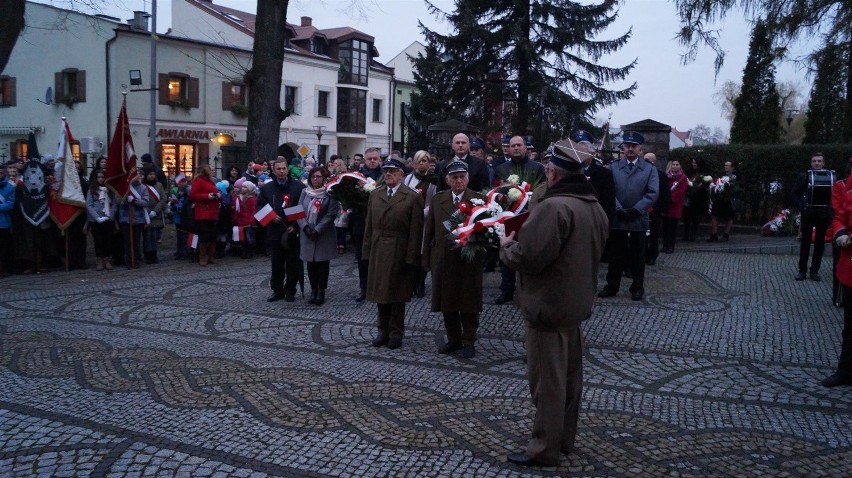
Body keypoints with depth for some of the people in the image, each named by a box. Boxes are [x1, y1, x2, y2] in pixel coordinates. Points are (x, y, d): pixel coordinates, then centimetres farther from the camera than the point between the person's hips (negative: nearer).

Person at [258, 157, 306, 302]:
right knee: (276, 263, 9)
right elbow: (259, 207, 11)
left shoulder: (299, 186, -2)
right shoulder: (266, 188, 8)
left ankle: (290, 290, 16)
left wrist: (296, 226, -13)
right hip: (275, 232, 2)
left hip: (293, 232, -2)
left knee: (293, 264, 4)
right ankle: (277, 290, 20)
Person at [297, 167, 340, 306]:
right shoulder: (305, 192, 8)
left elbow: (331, 214, -11)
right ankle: (313, 290, 17)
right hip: (307, 234, 4)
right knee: (311, 263, 7)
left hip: (324, 235, -3)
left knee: (323, 263, 2)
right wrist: (305, 226, -12)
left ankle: (321, 291, 11)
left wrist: (317, 230, -16)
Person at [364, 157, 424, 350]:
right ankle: (383, 331, 22)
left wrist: (411, 257, -13)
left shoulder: (412, 197, -5)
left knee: (397, 294, 5)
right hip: (377, 252, 4)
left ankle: (396, 333, 17)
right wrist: (367, 251, 4)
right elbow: (369, 225, 10)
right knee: (380, 292, 10)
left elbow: (416, 230, -8)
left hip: (399, 253, -4)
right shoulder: (375, 195, 9)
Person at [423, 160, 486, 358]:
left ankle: (469, 342, 18)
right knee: (447, 303, 11)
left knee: (469, 303, 5)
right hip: (443, 260, 3)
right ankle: (453, 340, 26)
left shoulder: (479, 200, -3)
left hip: (469, 260, -3)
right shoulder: (437, 200, 6)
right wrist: (427, 259, 6)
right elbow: (429, 231, 8)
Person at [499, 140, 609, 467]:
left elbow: (528, 257, -27)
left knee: (547, 381, 1)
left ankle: (544, 449, 12)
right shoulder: (595, 207, 9)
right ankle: (564, 439, 32)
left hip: (548, 306, -10)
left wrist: (506, 245, -5)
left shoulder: (554, 206, -22)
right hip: (578, 302, 10)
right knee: (570, 377, 18)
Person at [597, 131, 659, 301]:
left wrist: (635, 210, -15)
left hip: (638, 219, -1)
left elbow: (653, 193, -5)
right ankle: (612, 285, 15)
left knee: (637, 255, 8)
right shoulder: (613, 167, 7)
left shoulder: (650, 169, 4)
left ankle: (637, 287, 17)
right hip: (617, 218, 1)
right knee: (615, 254, 6)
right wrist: (618, 209, -15)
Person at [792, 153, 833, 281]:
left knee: (820, 242, 6)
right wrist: (801, 208, -9)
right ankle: (802, 270, 10)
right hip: (808, 213, -1)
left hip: (823, 214, 1)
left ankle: (815, 270, 13)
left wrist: (831, 209, -9)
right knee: (805, 241, 5)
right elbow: (796, 193, 1)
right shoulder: (804, 176, 0)